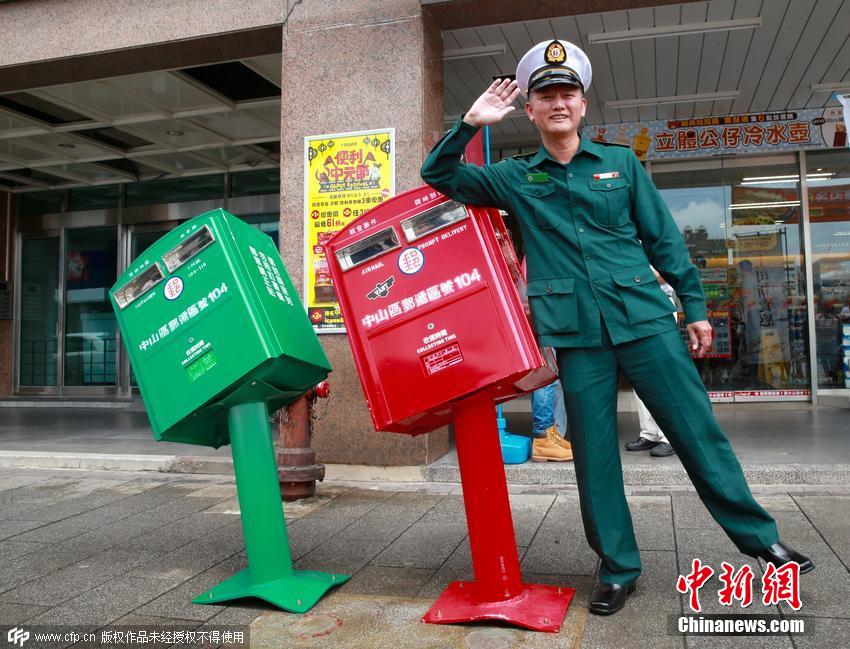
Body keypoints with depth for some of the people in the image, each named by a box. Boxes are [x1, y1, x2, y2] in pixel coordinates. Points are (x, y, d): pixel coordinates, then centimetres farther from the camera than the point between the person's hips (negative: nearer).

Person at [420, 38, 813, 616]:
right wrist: (471, 124, -4)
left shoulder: (621, 163, 10)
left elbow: (664, 239, 10)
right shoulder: (514, 178, 9)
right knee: (593, 452, 4)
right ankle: (618, 568, 19)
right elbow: (439, 177, 11)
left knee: (698, 431, 4)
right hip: (576, 331, 0)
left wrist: (696, 307, 7)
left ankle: (760, 538, 22)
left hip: (644, 316, 0)